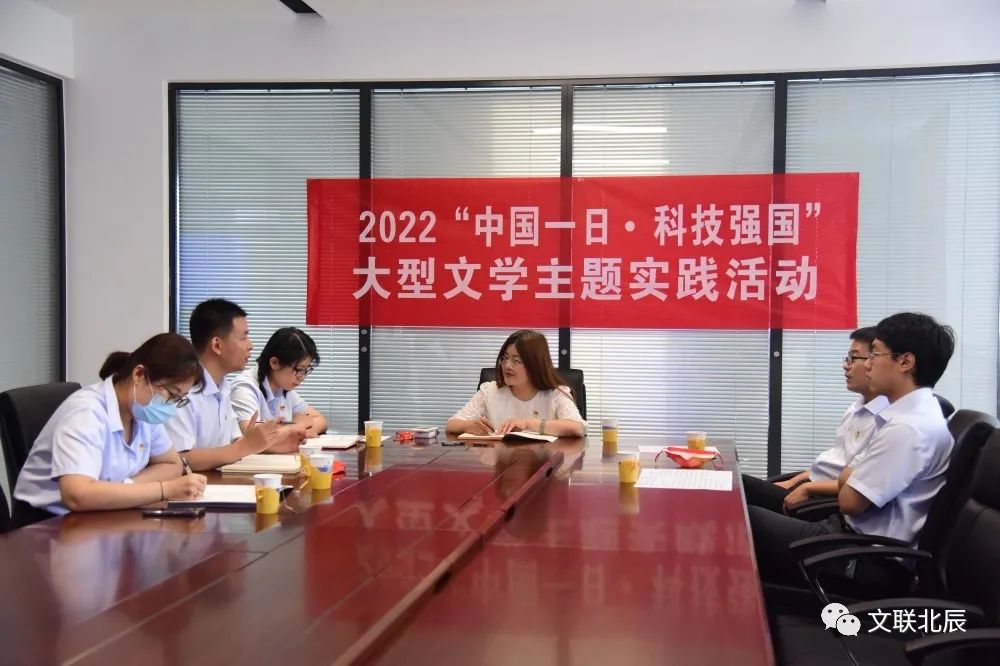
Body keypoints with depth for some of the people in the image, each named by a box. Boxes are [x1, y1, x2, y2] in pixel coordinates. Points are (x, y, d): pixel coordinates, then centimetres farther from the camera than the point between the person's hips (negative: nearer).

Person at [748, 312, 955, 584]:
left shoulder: (909, 428, -22)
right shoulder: (910, 415, 9)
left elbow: (849, 500, -17)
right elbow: (846, 480, 14)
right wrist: (852, 477, -6)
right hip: (856, 534, 9)